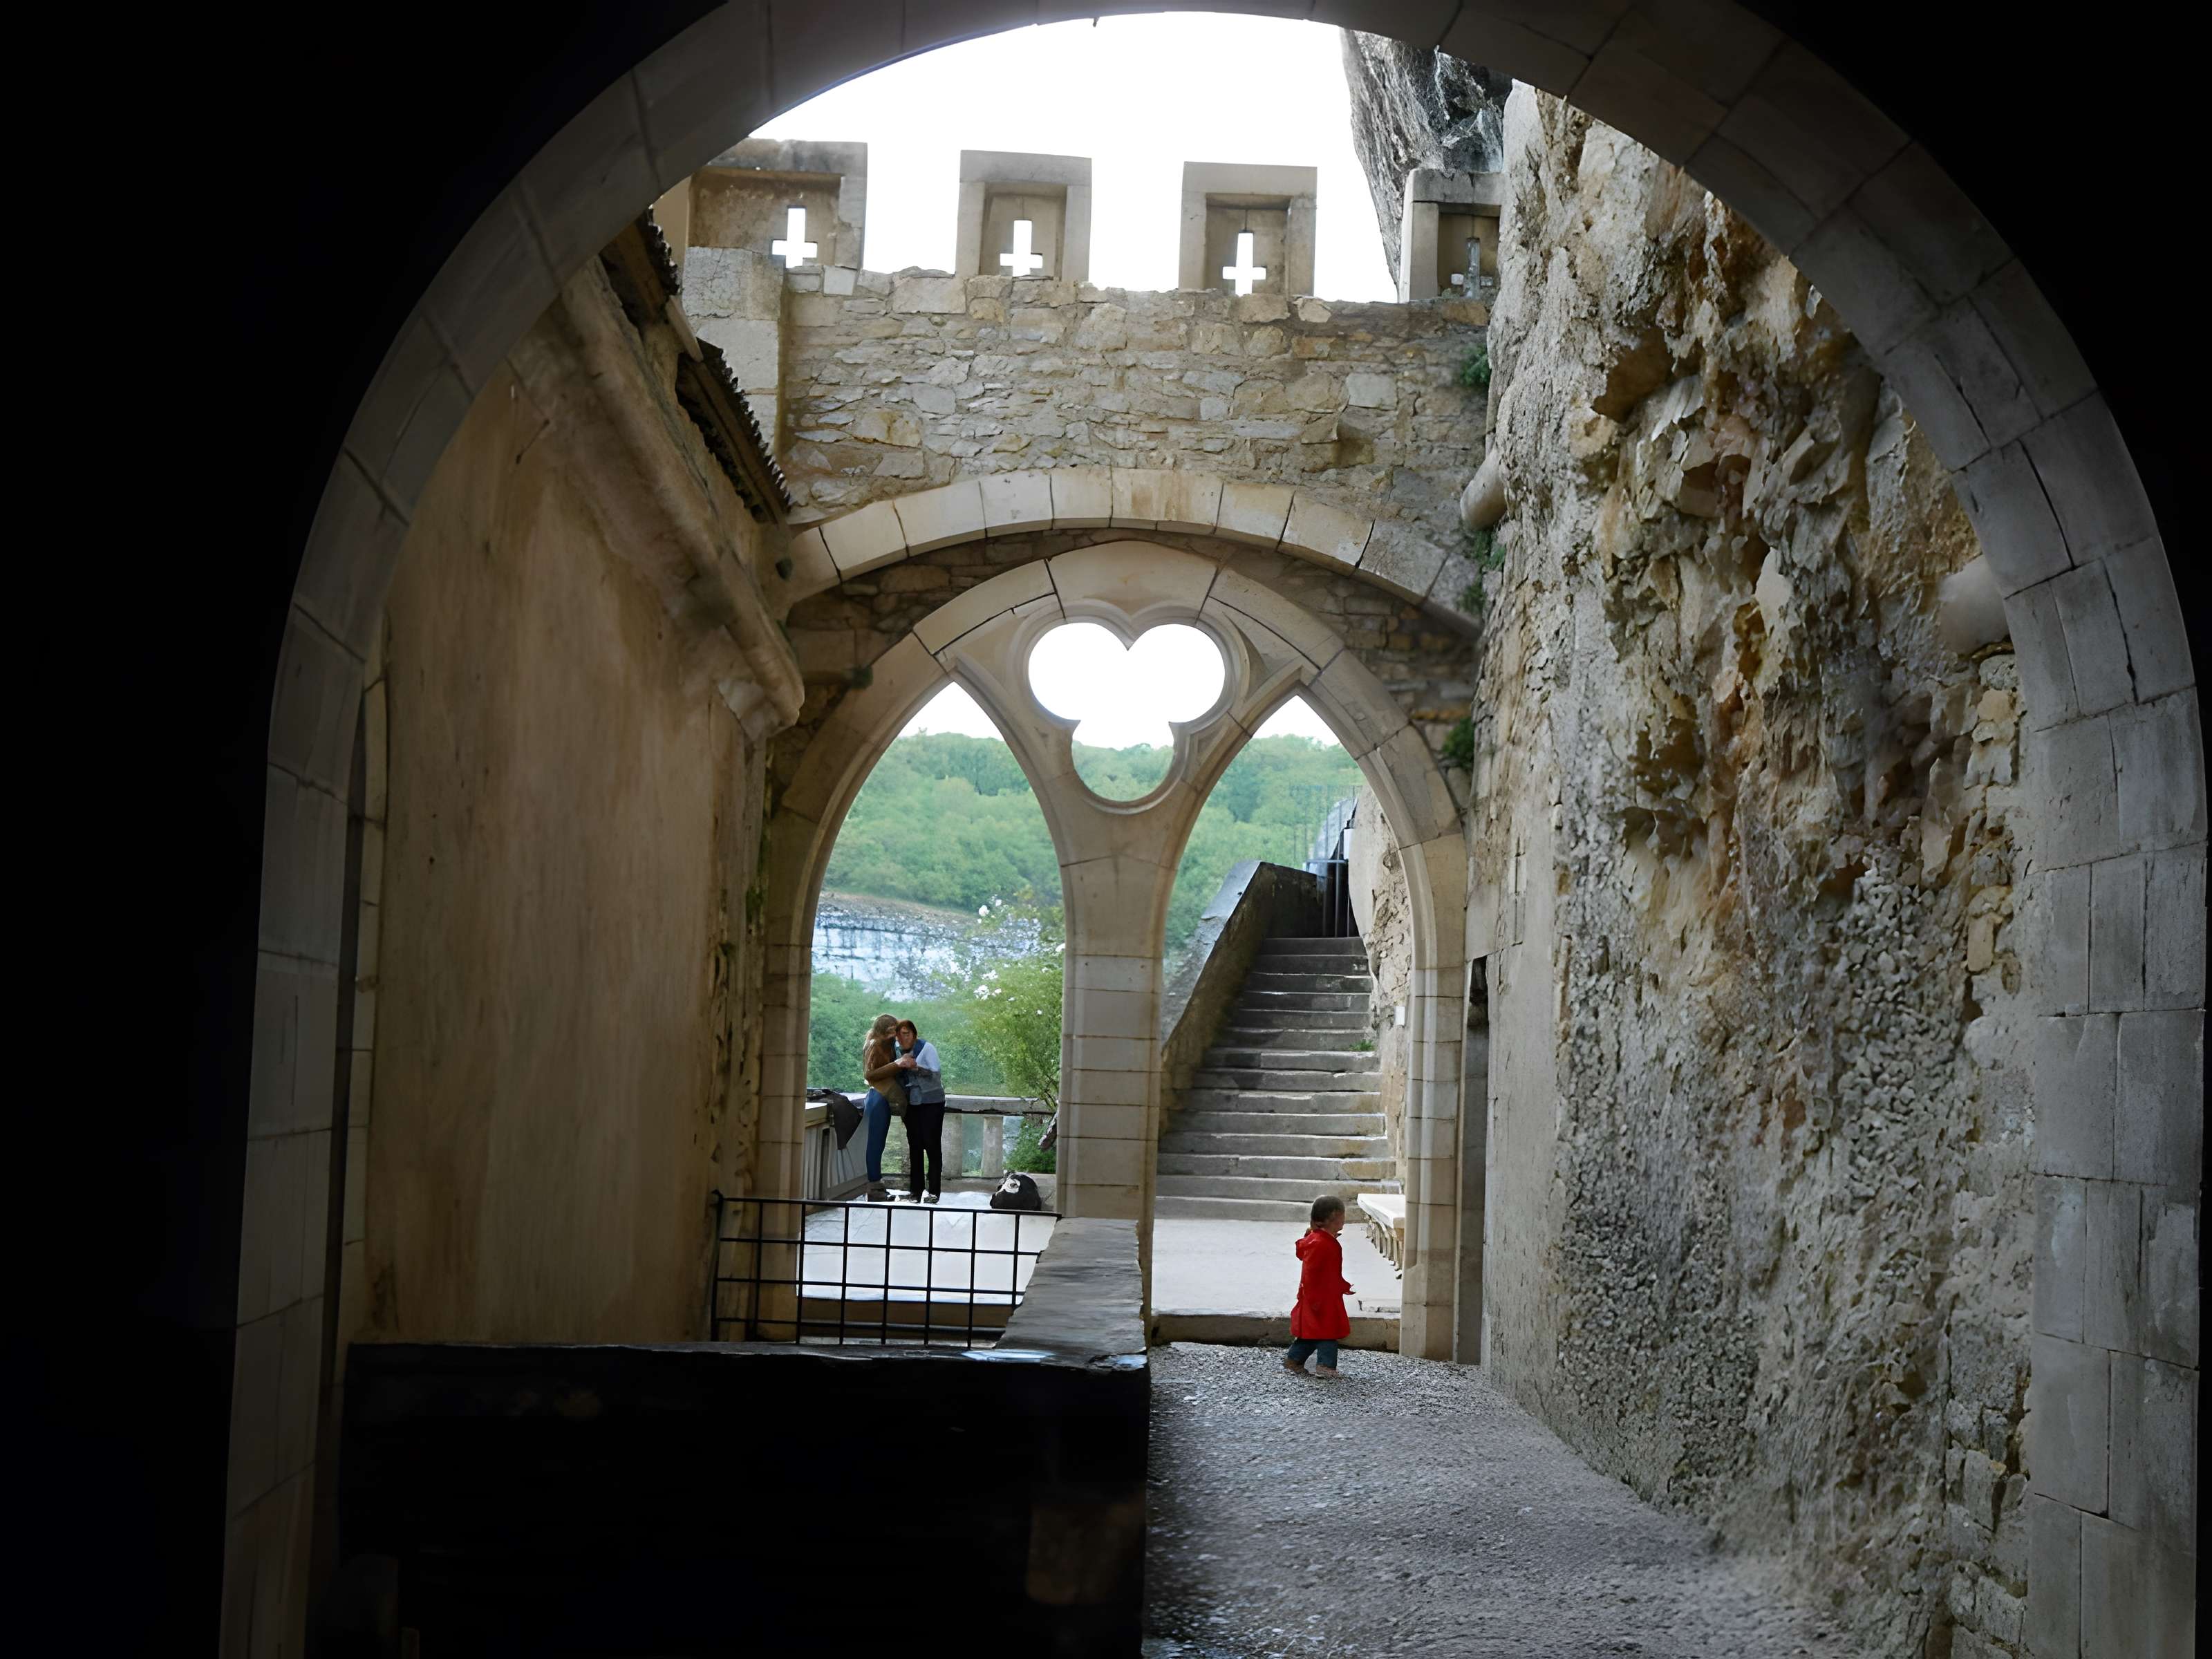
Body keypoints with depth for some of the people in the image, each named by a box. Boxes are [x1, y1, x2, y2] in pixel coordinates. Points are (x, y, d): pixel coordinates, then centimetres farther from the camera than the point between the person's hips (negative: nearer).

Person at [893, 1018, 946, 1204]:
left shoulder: (927, 1048, -10)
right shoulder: (898, 1051, 5)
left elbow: (936, 1074, -17)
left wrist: (915, 1066, -30)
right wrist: (898, 1065, -18)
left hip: (931, 1103, -5)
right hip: (912, 1104, 5)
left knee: (932, 1145, -6)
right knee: (914, 1146, 4)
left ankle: (934, 1191, -4)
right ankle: (916, 1190, 8)